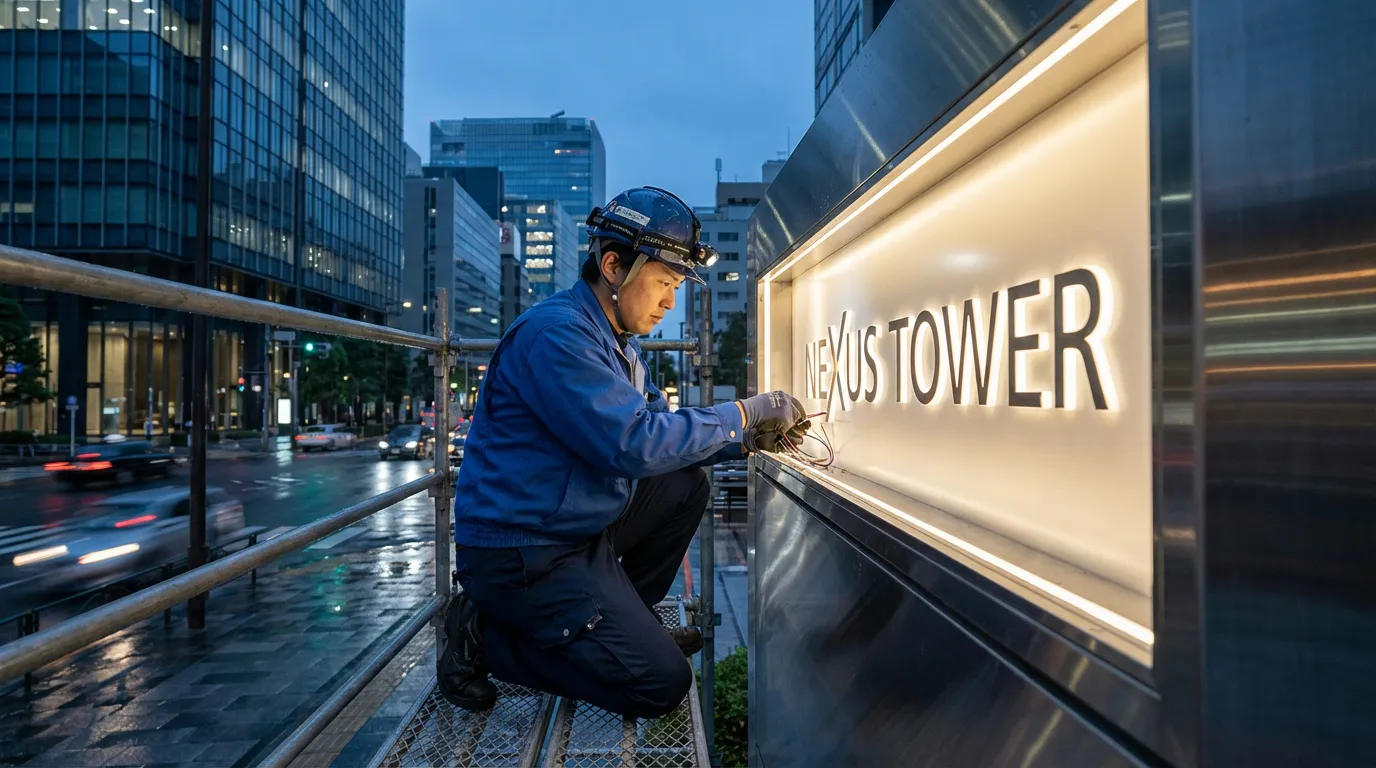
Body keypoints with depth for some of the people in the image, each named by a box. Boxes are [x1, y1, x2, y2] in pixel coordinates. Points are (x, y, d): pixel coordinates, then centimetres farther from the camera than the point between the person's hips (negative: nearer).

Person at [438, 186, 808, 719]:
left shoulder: (619, 341, 11)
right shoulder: (556, 333, -21)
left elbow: (661, 436, 13)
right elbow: (632, 444, -28)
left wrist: (751, 439, -1)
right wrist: (741, 415, -19)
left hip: (580, 529, 10)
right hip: (521, 551, -10)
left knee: (686, 485, 9)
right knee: (662, 685, -9)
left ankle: (620, 620, 17)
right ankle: (486, 635, 0)